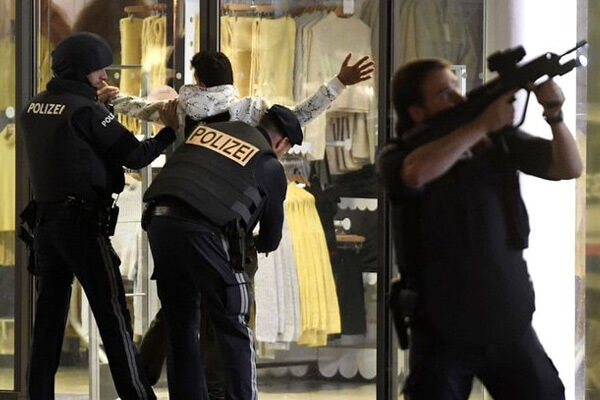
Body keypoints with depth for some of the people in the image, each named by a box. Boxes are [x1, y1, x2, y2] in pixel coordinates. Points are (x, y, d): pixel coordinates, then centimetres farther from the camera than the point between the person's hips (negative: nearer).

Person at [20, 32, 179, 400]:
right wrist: (169, 131, 4)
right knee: (114, 316, -4)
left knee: (49, 314, 9)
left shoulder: (34, 108, 8)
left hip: (46, 220, 7)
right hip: (83, 223, -7)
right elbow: (134, 155, -12)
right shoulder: (85, 111, -13)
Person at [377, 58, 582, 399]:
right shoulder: (398, 157, -8)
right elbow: (417, 172, -32)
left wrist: (554, 114, -17)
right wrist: (484, 123, -29)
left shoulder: (500, 141, 3)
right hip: (443, 334, -3)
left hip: (511, 328, 3)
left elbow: (570, 167, 1)